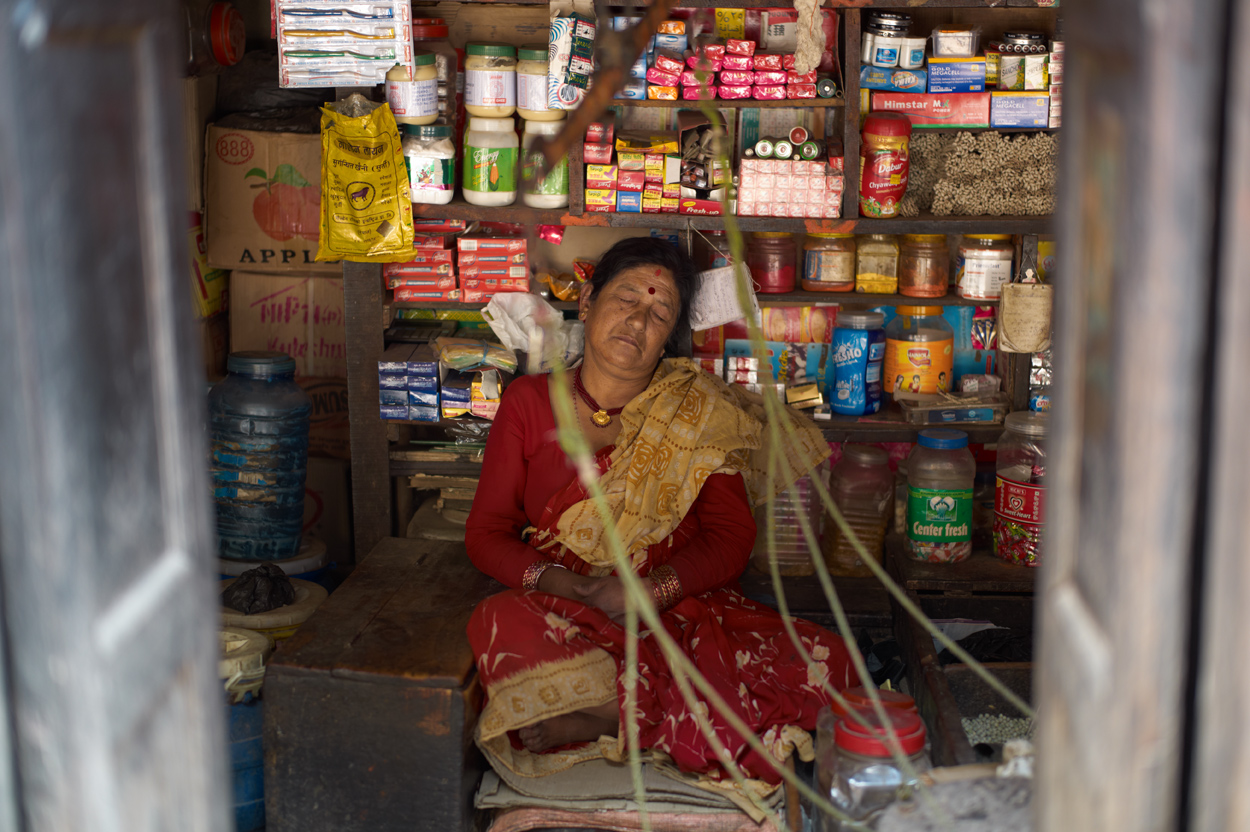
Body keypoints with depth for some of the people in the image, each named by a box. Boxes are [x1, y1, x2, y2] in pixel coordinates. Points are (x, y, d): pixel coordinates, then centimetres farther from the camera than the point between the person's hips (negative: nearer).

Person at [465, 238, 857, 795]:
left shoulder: (700, 412, 10)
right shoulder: (530, 403, 9)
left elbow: (731, 539, 5)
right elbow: (486, 535, 6)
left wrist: (651, 589, -15)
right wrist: (573, 588, -13)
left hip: (680, 607, 2)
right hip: (563, 618, -1)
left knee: (825, 664, -27)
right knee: (501, 626, -37)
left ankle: (586, 724, -23)